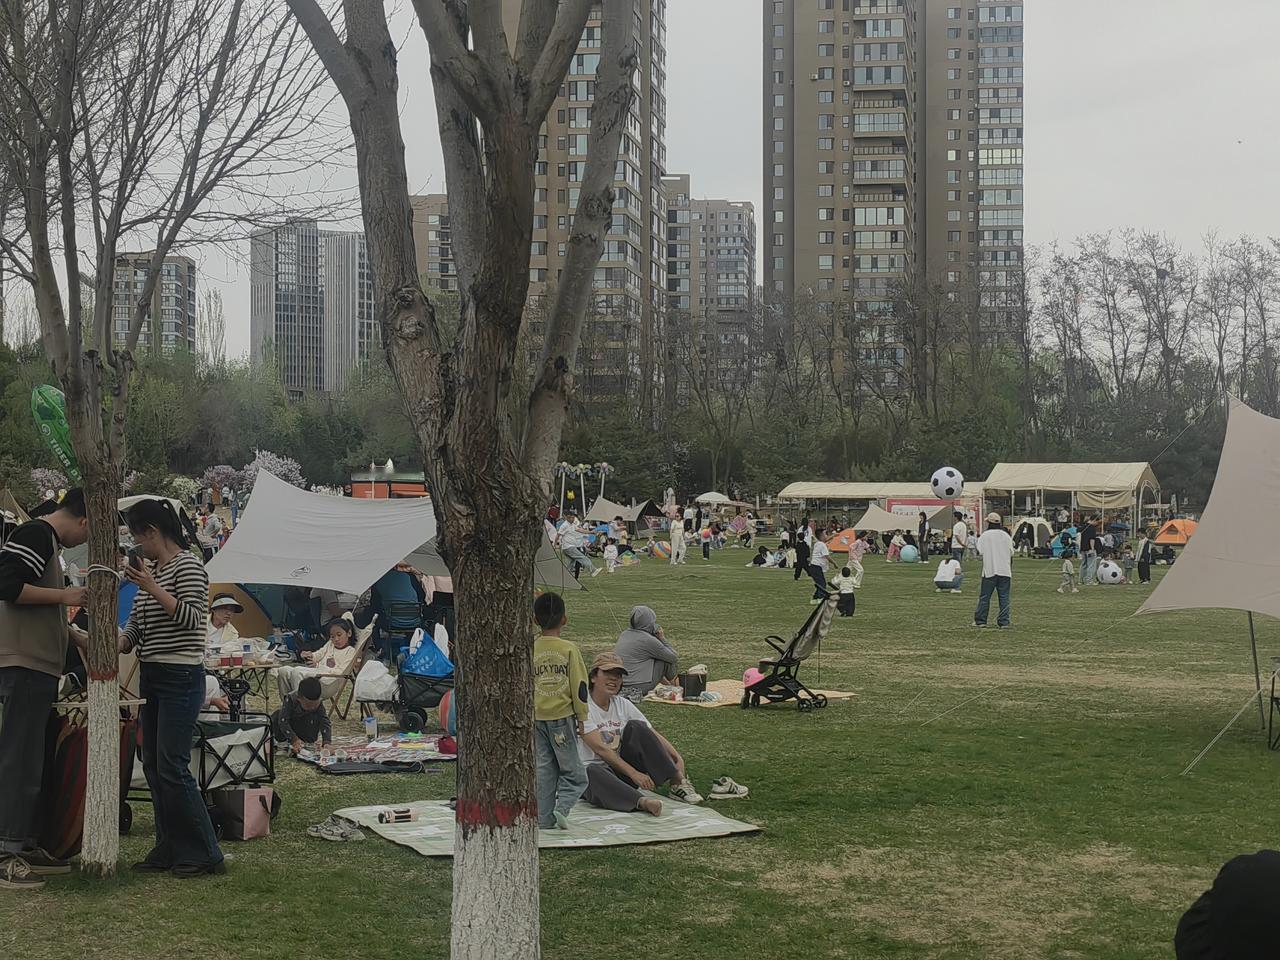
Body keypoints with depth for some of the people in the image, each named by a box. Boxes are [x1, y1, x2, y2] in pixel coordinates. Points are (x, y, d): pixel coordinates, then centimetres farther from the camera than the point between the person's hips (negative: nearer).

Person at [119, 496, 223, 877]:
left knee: (172, 767, -11)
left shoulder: (187, 565, -10)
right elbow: (136, 622, 18)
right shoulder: (150, 570, 14)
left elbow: (191, 618, -18)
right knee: (153, 765, 8)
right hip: (152, 677, 9)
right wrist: (118, 646, 0)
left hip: (180, 678, -9)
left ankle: (203, 855, -5)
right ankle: (169, 850, 15)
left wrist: (153, 588, -23)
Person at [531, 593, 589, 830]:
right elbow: (579, 685, -8)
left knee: (544, 768, 12)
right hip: (563, 715, -3)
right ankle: (562, 806, -12)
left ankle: (544, 817, 12)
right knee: (572, 770, 8)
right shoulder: (569, 649, -10)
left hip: (537, 717, 3)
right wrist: (581, 716, 3)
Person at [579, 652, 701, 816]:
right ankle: (641, 801, -56)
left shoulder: (622, 704, 8)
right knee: (592, 772, -40)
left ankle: (677, 782, -18)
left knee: (635, 726, -16)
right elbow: (600, 749, -20)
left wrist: (677, 758, -16)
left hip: (621, 770, 5)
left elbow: (652, 735, 1)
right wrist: (634, 773, -26)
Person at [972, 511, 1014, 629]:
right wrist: (1011, 571, 16)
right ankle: (1003, 622, 1)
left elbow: (979, 553, -7)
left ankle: (980, 620, 8)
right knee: (1004, 597, 3)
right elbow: (1011, 554, 8)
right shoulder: (1006, 535, 7)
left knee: (984, 597, 5)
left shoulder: (984, 536, -2)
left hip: (989, 571, -2)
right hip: (1005, 571, 2)